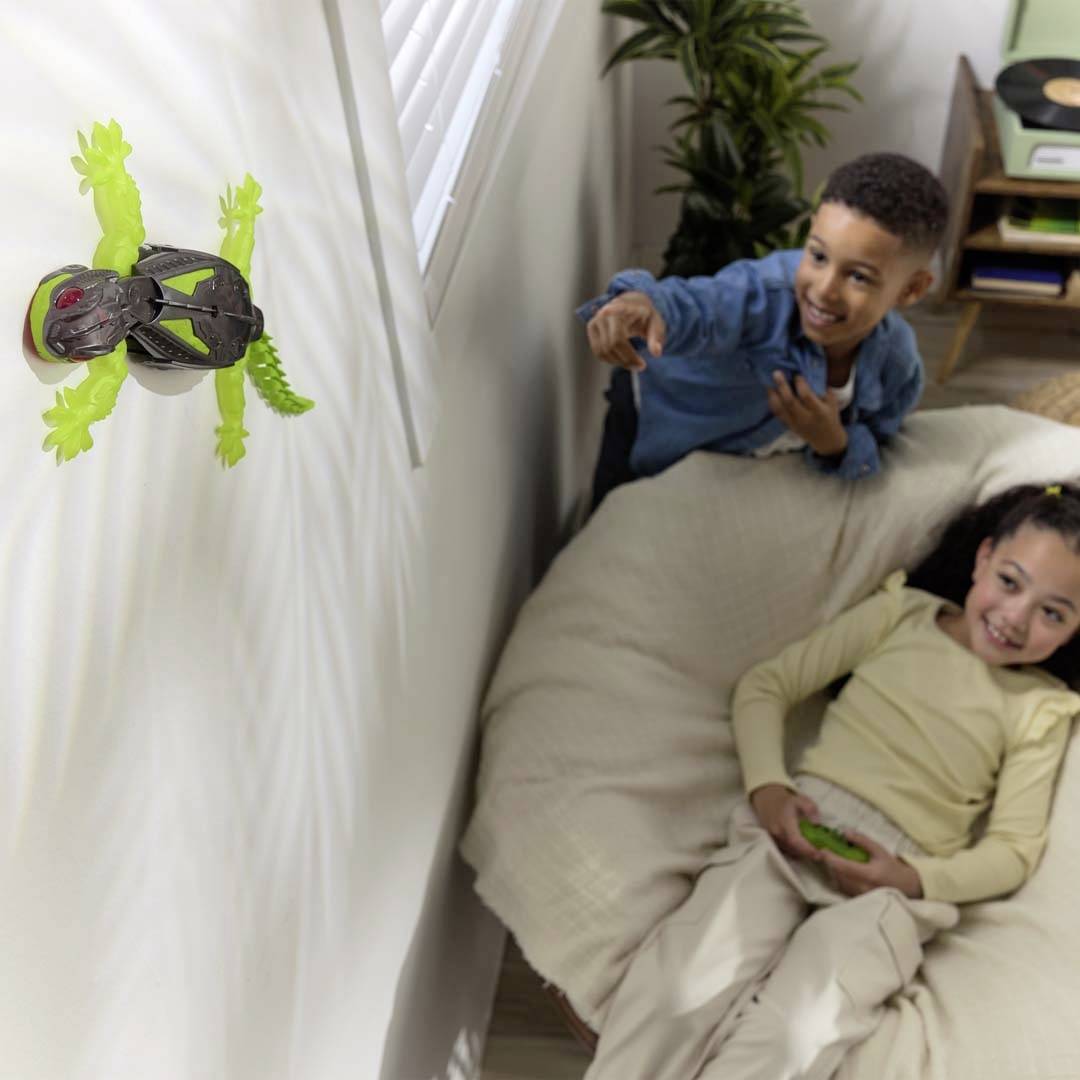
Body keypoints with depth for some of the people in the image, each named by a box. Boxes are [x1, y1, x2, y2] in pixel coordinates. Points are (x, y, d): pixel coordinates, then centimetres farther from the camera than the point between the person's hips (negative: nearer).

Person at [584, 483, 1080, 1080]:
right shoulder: (899, 613, 12)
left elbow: (1014, 850, 7)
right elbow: (766, 683, 10)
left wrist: (913, 879, -11)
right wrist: (767, 786, -7)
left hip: (897, 882, -1)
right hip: (792, 828, 1)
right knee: (683, 992, -27)